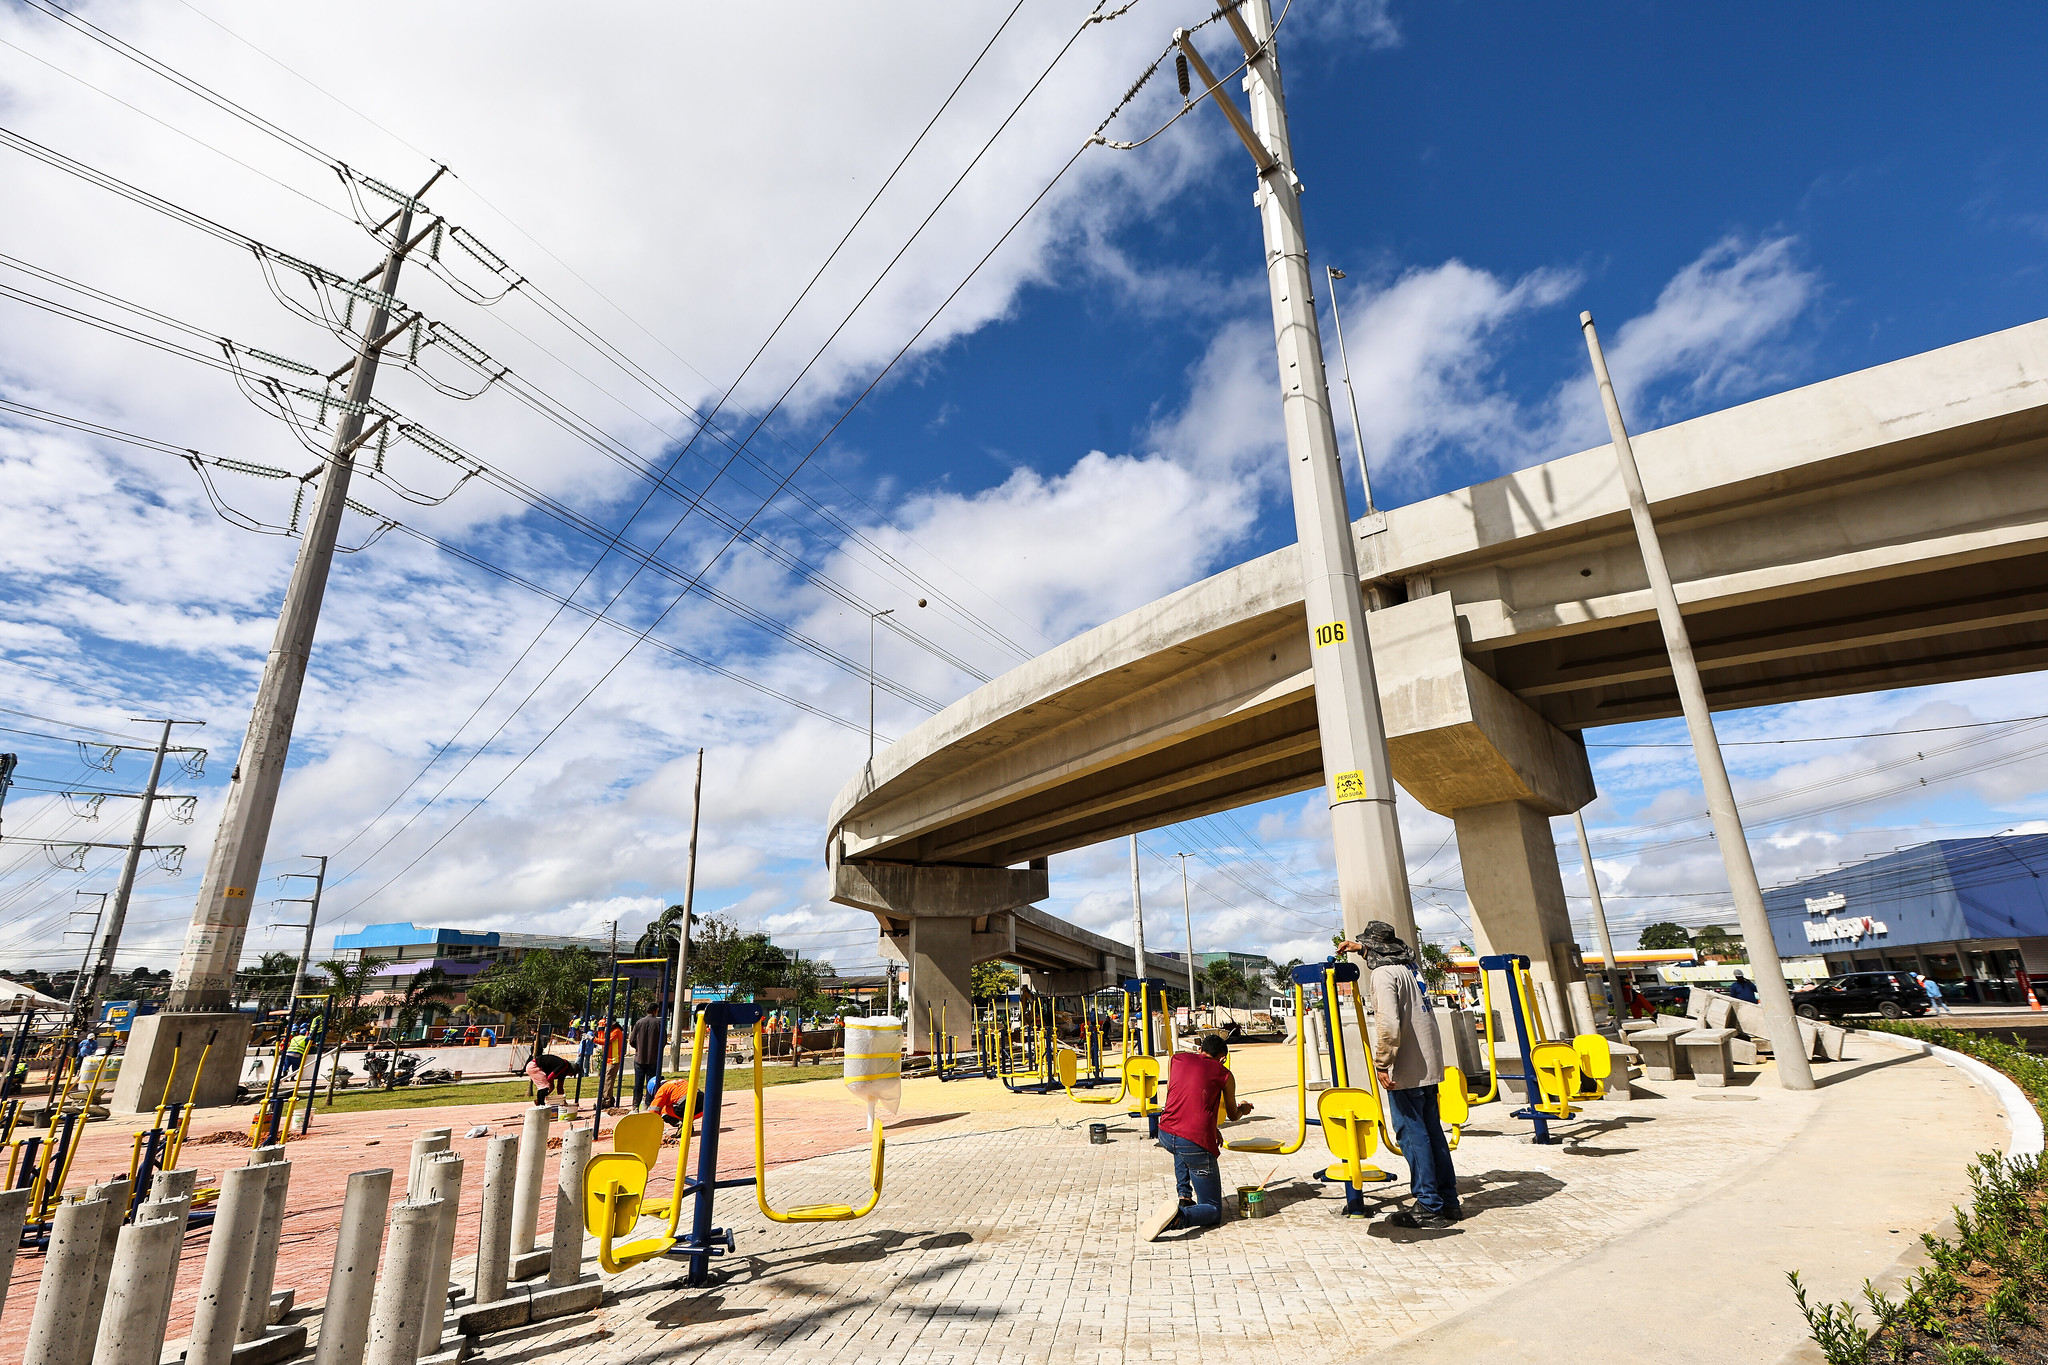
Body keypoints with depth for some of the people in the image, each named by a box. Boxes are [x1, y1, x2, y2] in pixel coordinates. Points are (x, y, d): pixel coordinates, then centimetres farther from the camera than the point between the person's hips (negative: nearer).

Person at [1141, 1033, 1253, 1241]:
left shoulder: (1177, 1059, 16)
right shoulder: (1224, 1074, 9)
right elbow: (1233, 1115, 24)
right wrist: (1244, 1109, 48)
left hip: (1165, 1136, 4)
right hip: (1196, 1142, -4)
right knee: (1213, 1211, 11)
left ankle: (1184, 1197, 26)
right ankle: (1178, 1216, -20)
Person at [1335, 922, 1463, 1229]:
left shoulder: (1382, 974, -15)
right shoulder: (1407, 964, 10)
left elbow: (1389, 1025, -25)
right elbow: (1387, 953, 37)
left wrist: (1382, 1065, -19)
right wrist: (1359, 947, 43)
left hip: (1406, 1070, -9)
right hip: (1429, 1064, 9)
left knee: (1412, 1134, -1)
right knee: (1432, 1129, 15)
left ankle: (1430, 1207, 4)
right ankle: (1448, 1201, 22)